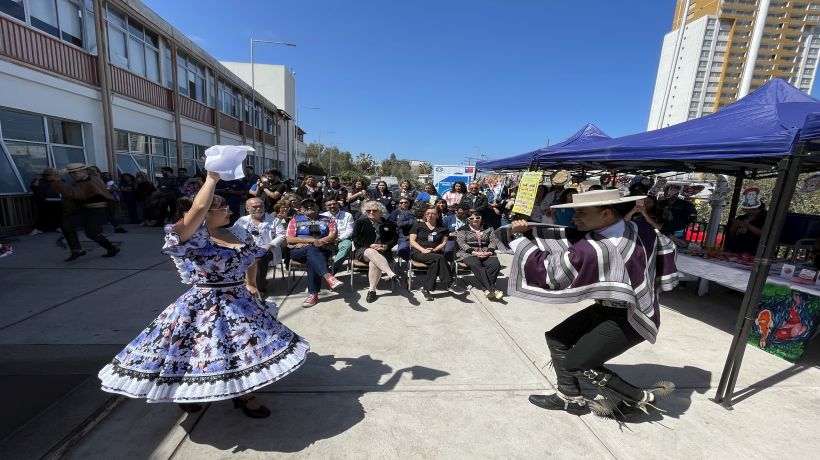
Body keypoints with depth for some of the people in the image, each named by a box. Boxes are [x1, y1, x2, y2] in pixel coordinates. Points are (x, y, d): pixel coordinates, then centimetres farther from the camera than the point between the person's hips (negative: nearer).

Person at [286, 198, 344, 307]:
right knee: (311, 250, -35)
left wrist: (306, 243, -13)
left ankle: (313, 294, -36)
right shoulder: (295, 220, 16)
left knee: (312, 259, -34)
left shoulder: (328, 220, 15)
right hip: (299, 252, 0)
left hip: (322, 251, 1)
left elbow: (332, 236, -3)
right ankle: (328, 277, -56)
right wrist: (312, 241, -12)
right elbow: (289, 239, 2)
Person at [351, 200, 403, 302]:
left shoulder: (388, 224, 16)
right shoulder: (360, 223, 12)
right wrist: (370, 246, -11)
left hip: (383, 251, 1)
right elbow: (355, 238, 3)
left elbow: (395, 238, 13)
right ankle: (391, 274, -52)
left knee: (374, 263, -36)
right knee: (371, 252, -39)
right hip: (363, 250, 0)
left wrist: (387, 246, -8)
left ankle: (372, 289, -26)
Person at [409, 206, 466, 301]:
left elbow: (444, 243, 8)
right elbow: (412, 241, 4)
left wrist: (434, 249, -13)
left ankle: (426, 288, -33)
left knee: (436, 263, -36)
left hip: (435, 253, 2)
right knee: (439, 258, -33)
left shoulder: (442, 229, 19)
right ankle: (450, 285, -29)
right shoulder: (418, 225, 14)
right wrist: (423, 250, -13)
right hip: (418, 252, -2)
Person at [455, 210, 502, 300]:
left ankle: (480, 285, -28)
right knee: (475, 264, -37)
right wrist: (474, 253, -16)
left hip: (485, 253, 3)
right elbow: (461, 243, -2)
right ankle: (491, 289, -41)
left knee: (495, 264, -29)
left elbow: (493, 241, 10)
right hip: (468, 253, -3)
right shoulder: (463, 229, 10)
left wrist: (489, 251, -11)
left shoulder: (488, 228, 19)